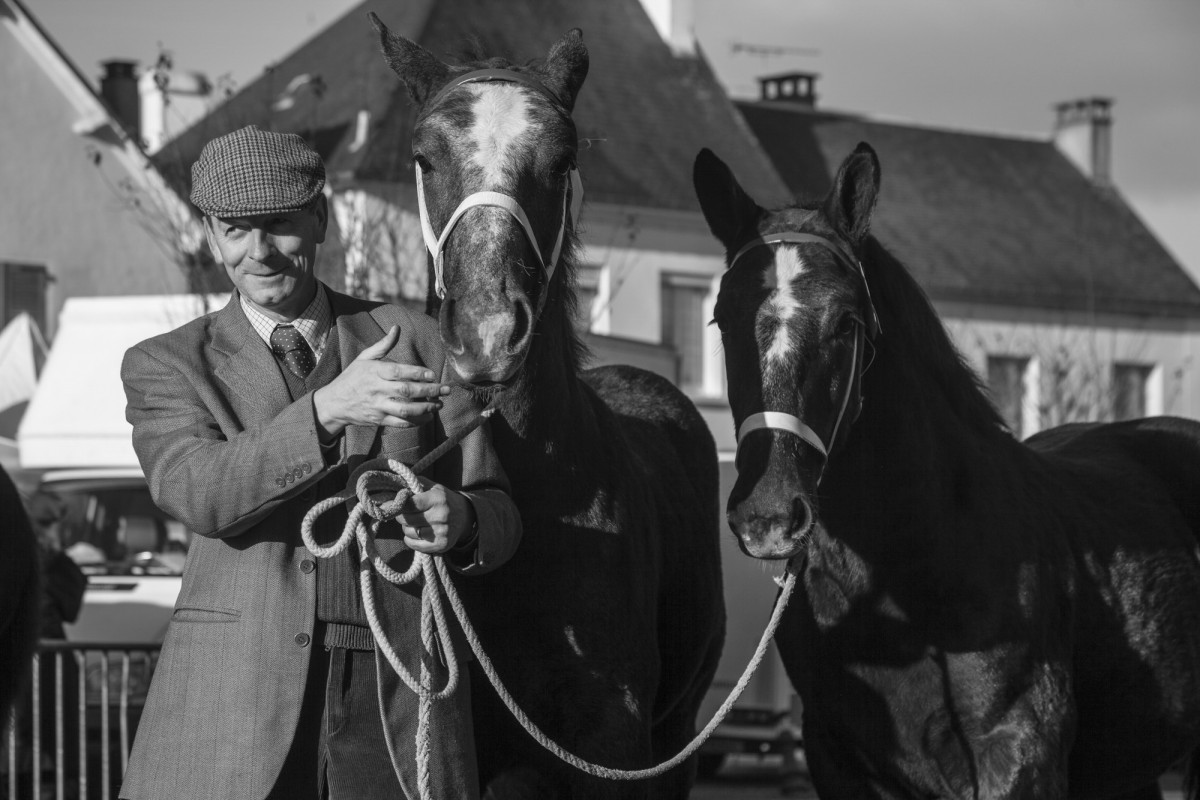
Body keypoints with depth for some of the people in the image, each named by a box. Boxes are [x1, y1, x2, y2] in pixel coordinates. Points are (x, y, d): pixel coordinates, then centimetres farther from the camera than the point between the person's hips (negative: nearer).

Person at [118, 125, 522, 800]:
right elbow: (199, 493, -12)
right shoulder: (165, 366, 9)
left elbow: (500, 514, 13)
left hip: (397, 698, 1)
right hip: (230, 704, -1)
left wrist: (460, 520, -12)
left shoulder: (414, 341, 13)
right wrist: (328, 409, -26)